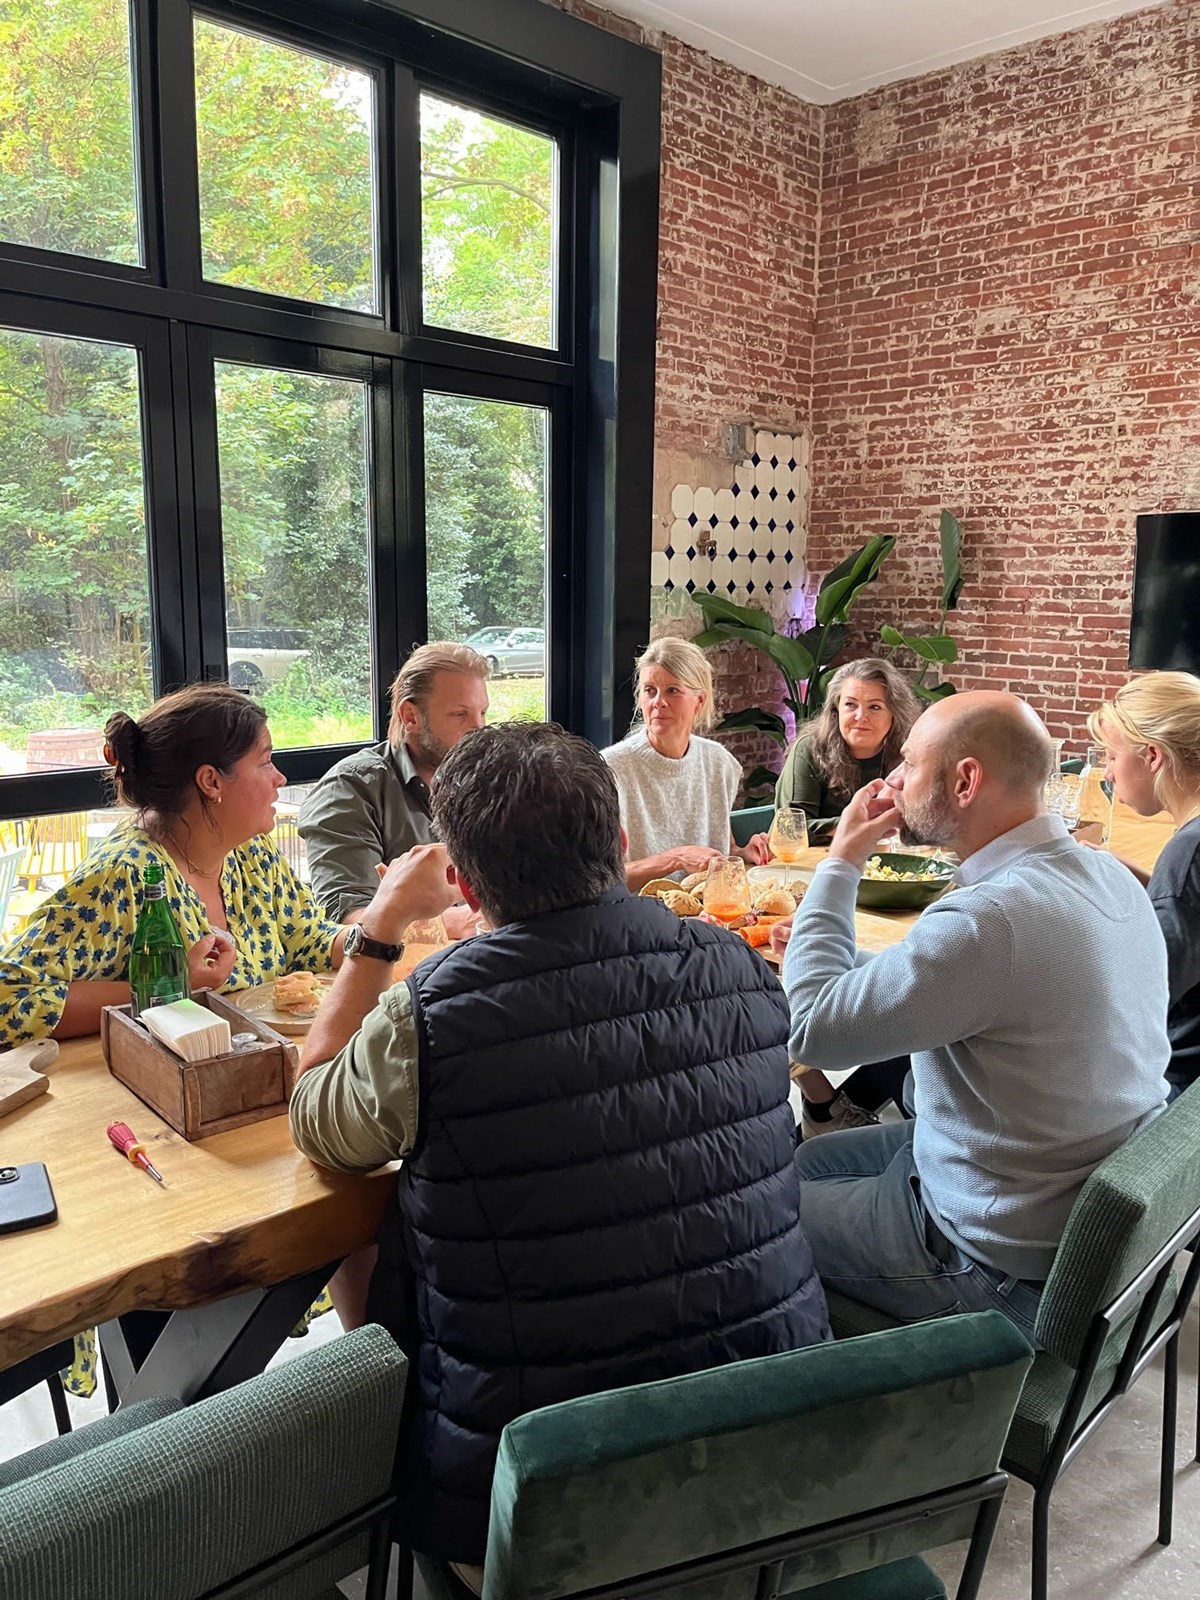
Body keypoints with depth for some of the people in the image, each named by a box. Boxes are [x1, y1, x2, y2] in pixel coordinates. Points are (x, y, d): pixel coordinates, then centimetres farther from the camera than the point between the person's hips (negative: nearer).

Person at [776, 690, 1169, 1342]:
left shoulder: (989, 920, -33)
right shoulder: (1111, 876, -3)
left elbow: (811, 1029, -25)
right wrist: (836, 952, 1)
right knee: (808, 1160, 21)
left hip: (1010, 1268, -8)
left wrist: (840, 864, -16)